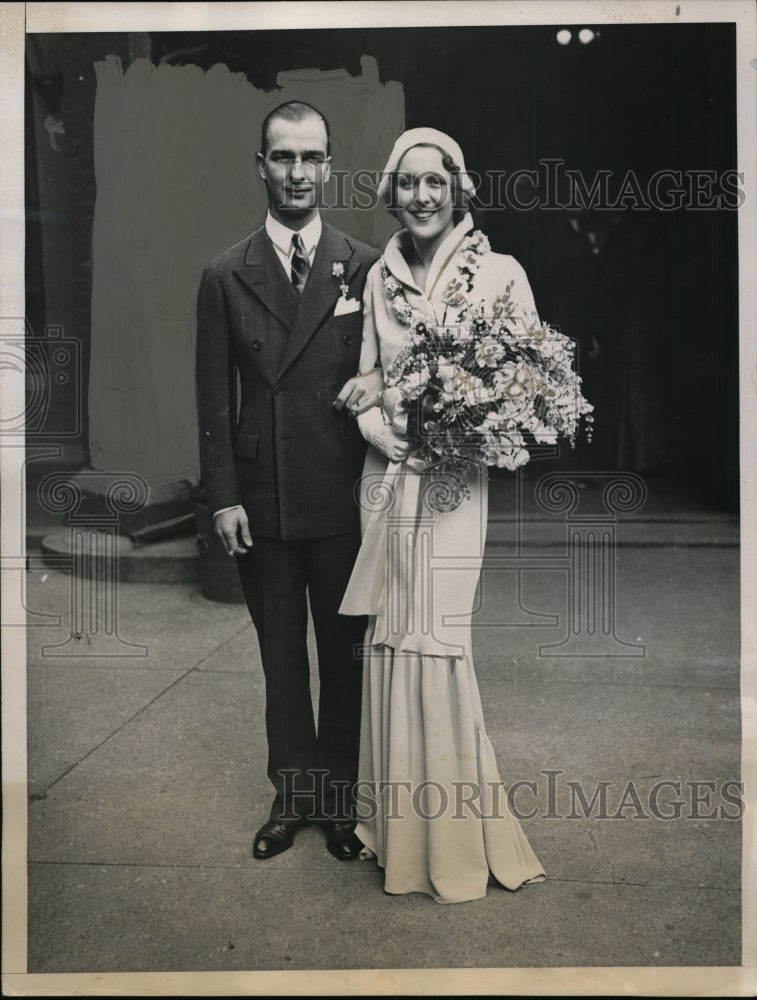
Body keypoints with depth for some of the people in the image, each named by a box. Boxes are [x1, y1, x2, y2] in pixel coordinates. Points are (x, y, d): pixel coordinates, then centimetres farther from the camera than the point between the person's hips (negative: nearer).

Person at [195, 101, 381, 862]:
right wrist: (222, 497, -4)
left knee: (344, 654, 11)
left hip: (344, 501, -1)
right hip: (261, 504, 1)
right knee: (281, 657, 14)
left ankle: (339, 797, 29)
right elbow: (214, 399, 2)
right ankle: (291, 794, 31)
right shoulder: (225, 276, 4)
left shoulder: (366, 268, 1)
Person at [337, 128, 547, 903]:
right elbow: (362, 379, 12)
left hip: (458, 478, -4)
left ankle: (458, 839, 13)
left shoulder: (500, 274, -1)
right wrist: (382, 430, -7)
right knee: (390, 637, 7)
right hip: (387, 474, 4)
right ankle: (396, 823, 24)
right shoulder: (380, 277, 11)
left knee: (437, 641, -6)